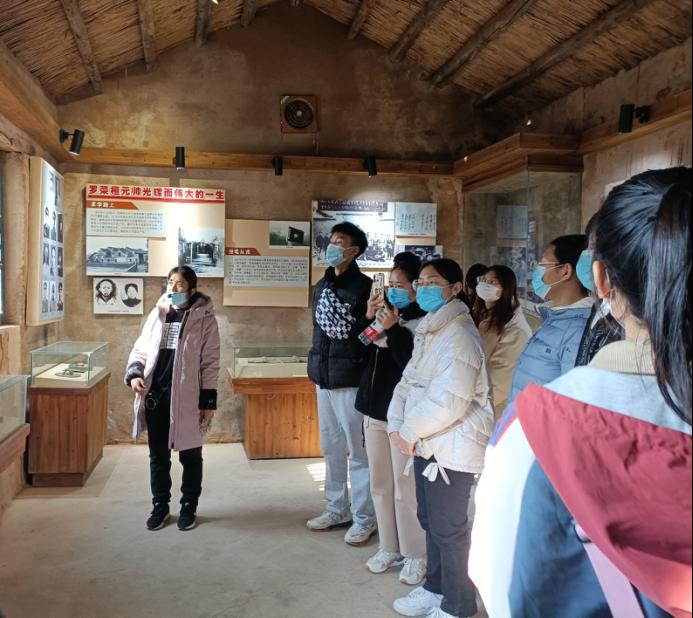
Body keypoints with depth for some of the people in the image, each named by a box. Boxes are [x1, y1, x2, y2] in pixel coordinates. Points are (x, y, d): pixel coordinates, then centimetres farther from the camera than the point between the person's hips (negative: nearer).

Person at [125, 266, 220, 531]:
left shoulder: (204, 318, -6)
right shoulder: (157, 314, 7)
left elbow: (210, 361, -6)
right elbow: (140, 348, 12)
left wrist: (208, 401, -9)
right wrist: (134, 373, -7)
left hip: (187, 398, -4)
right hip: (155, 396, 4)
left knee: (190, 455, 10)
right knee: (158, 455, 14)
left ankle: (189, 507, 25)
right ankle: (160, 506, 29)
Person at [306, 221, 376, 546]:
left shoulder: (364, 287, -10)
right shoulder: (322, 285, 12)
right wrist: (316, 366, 16)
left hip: (350, 380, -8)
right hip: (324, 378, 8)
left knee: (358, 451, 0)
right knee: (331, 448, 16)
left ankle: (364, 518, 12)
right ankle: (337, 509, 30)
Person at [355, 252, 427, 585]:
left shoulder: (424, 321, -12)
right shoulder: (386, 314, 9)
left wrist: (393, 330, -22)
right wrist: (368, 319, -1)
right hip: (375, 409, 7)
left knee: (405, 488, -2)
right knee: (380, 485, 14)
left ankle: (415, 555, 14)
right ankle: (389, 548, 28)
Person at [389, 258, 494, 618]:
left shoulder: (459, 335, -18)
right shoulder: (428, 332, 14)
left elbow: (447, 401, -26)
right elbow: (408, 382, 14)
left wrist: (408, 432, -15)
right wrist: (396, 424, -2)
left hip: (453, 448, -9)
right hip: (428, 443, 9)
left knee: (448, 527, 3)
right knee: (430, 520, 20)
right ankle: (436, 588, 37)